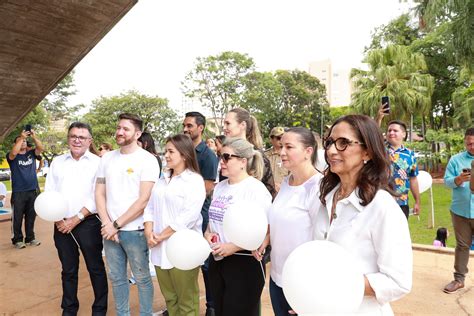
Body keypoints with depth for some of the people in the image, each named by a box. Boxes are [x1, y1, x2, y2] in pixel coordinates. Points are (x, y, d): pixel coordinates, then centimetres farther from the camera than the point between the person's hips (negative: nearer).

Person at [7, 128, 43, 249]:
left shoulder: (31, 154, 10)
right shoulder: (12, 157, 1)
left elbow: (40, 148, -8)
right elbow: (13, 153, -22)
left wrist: (34, 137, -23)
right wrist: (21, 137, -24)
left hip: (33, 191, 3)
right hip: (18, 192, -3)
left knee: (31, 217, 10)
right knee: (17, 217, 1)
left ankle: (30, 238, 19)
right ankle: (17, 240, 10)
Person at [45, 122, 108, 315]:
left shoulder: (97, 163, -3)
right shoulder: (57, 162, 9)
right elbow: (49, 193, 7)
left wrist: (77, 218, -13)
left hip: (88, 223, -3)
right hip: (62, 225, 4)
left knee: (96, 268, 5)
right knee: (68, 269, 15)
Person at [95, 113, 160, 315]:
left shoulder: (147, 160, -9)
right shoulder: (107, 158, 7)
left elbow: (144, 200, -14)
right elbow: (99, 193, 8)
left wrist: (117, 225, -12)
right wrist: (107, 224, -5)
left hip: (134, 230, -5)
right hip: (109, 229, 5)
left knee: (142, 279, 8)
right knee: (117, 278, 16)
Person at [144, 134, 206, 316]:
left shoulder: (195, 180, -9)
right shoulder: (163, 179, 15)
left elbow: (189, 215, -19)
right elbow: (150, 207, 11)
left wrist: (162, 236, -15)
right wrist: (149, 232, -5)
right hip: (161, 249, 7)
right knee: (169, 298, 19)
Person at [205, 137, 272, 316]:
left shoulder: (256, 189, -14)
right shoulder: (220, 187, 9)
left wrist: (232, 247, -24)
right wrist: (208, 234, -1)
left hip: (244, 262, -7)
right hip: (217, 260, 7)